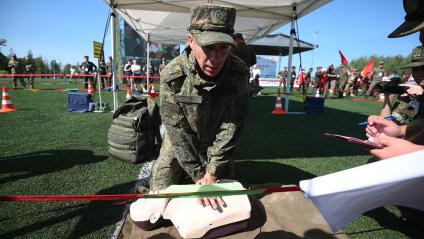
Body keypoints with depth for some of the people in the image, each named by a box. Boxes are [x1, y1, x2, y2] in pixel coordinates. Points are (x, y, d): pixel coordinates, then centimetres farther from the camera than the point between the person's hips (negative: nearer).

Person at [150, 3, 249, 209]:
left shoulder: (239, 74, -24)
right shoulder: (172, 75, -27)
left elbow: (230, 126, -22)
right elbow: (178, 131, -24)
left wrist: (212, 173, -23)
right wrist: (199, 177, -24)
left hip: (216, 145, 1)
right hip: (178, 145, 0)